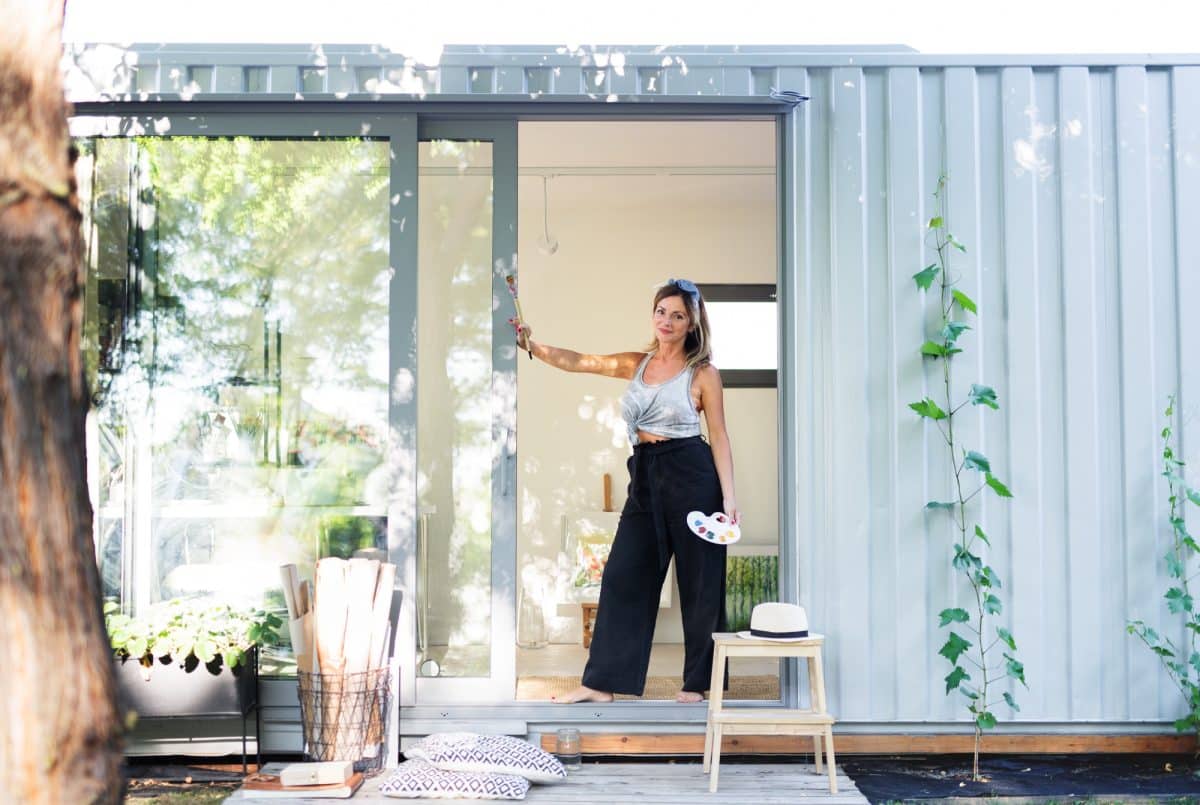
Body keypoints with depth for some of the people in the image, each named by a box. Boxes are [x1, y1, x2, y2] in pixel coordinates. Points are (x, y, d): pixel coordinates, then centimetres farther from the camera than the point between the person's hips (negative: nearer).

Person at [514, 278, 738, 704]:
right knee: (623, 576, 3)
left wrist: (729, 497, -9)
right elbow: (577, 362, 5)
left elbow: (719, 438, -3)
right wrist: (532, 344, -7)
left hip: (691, 476, -5)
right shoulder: (637, 364, 11)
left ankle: (697, 683, 16)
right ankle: (602, 682, 8)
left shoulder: (703, 374, -2)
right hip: (645, 477, 5)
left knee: (699, 581, 3)